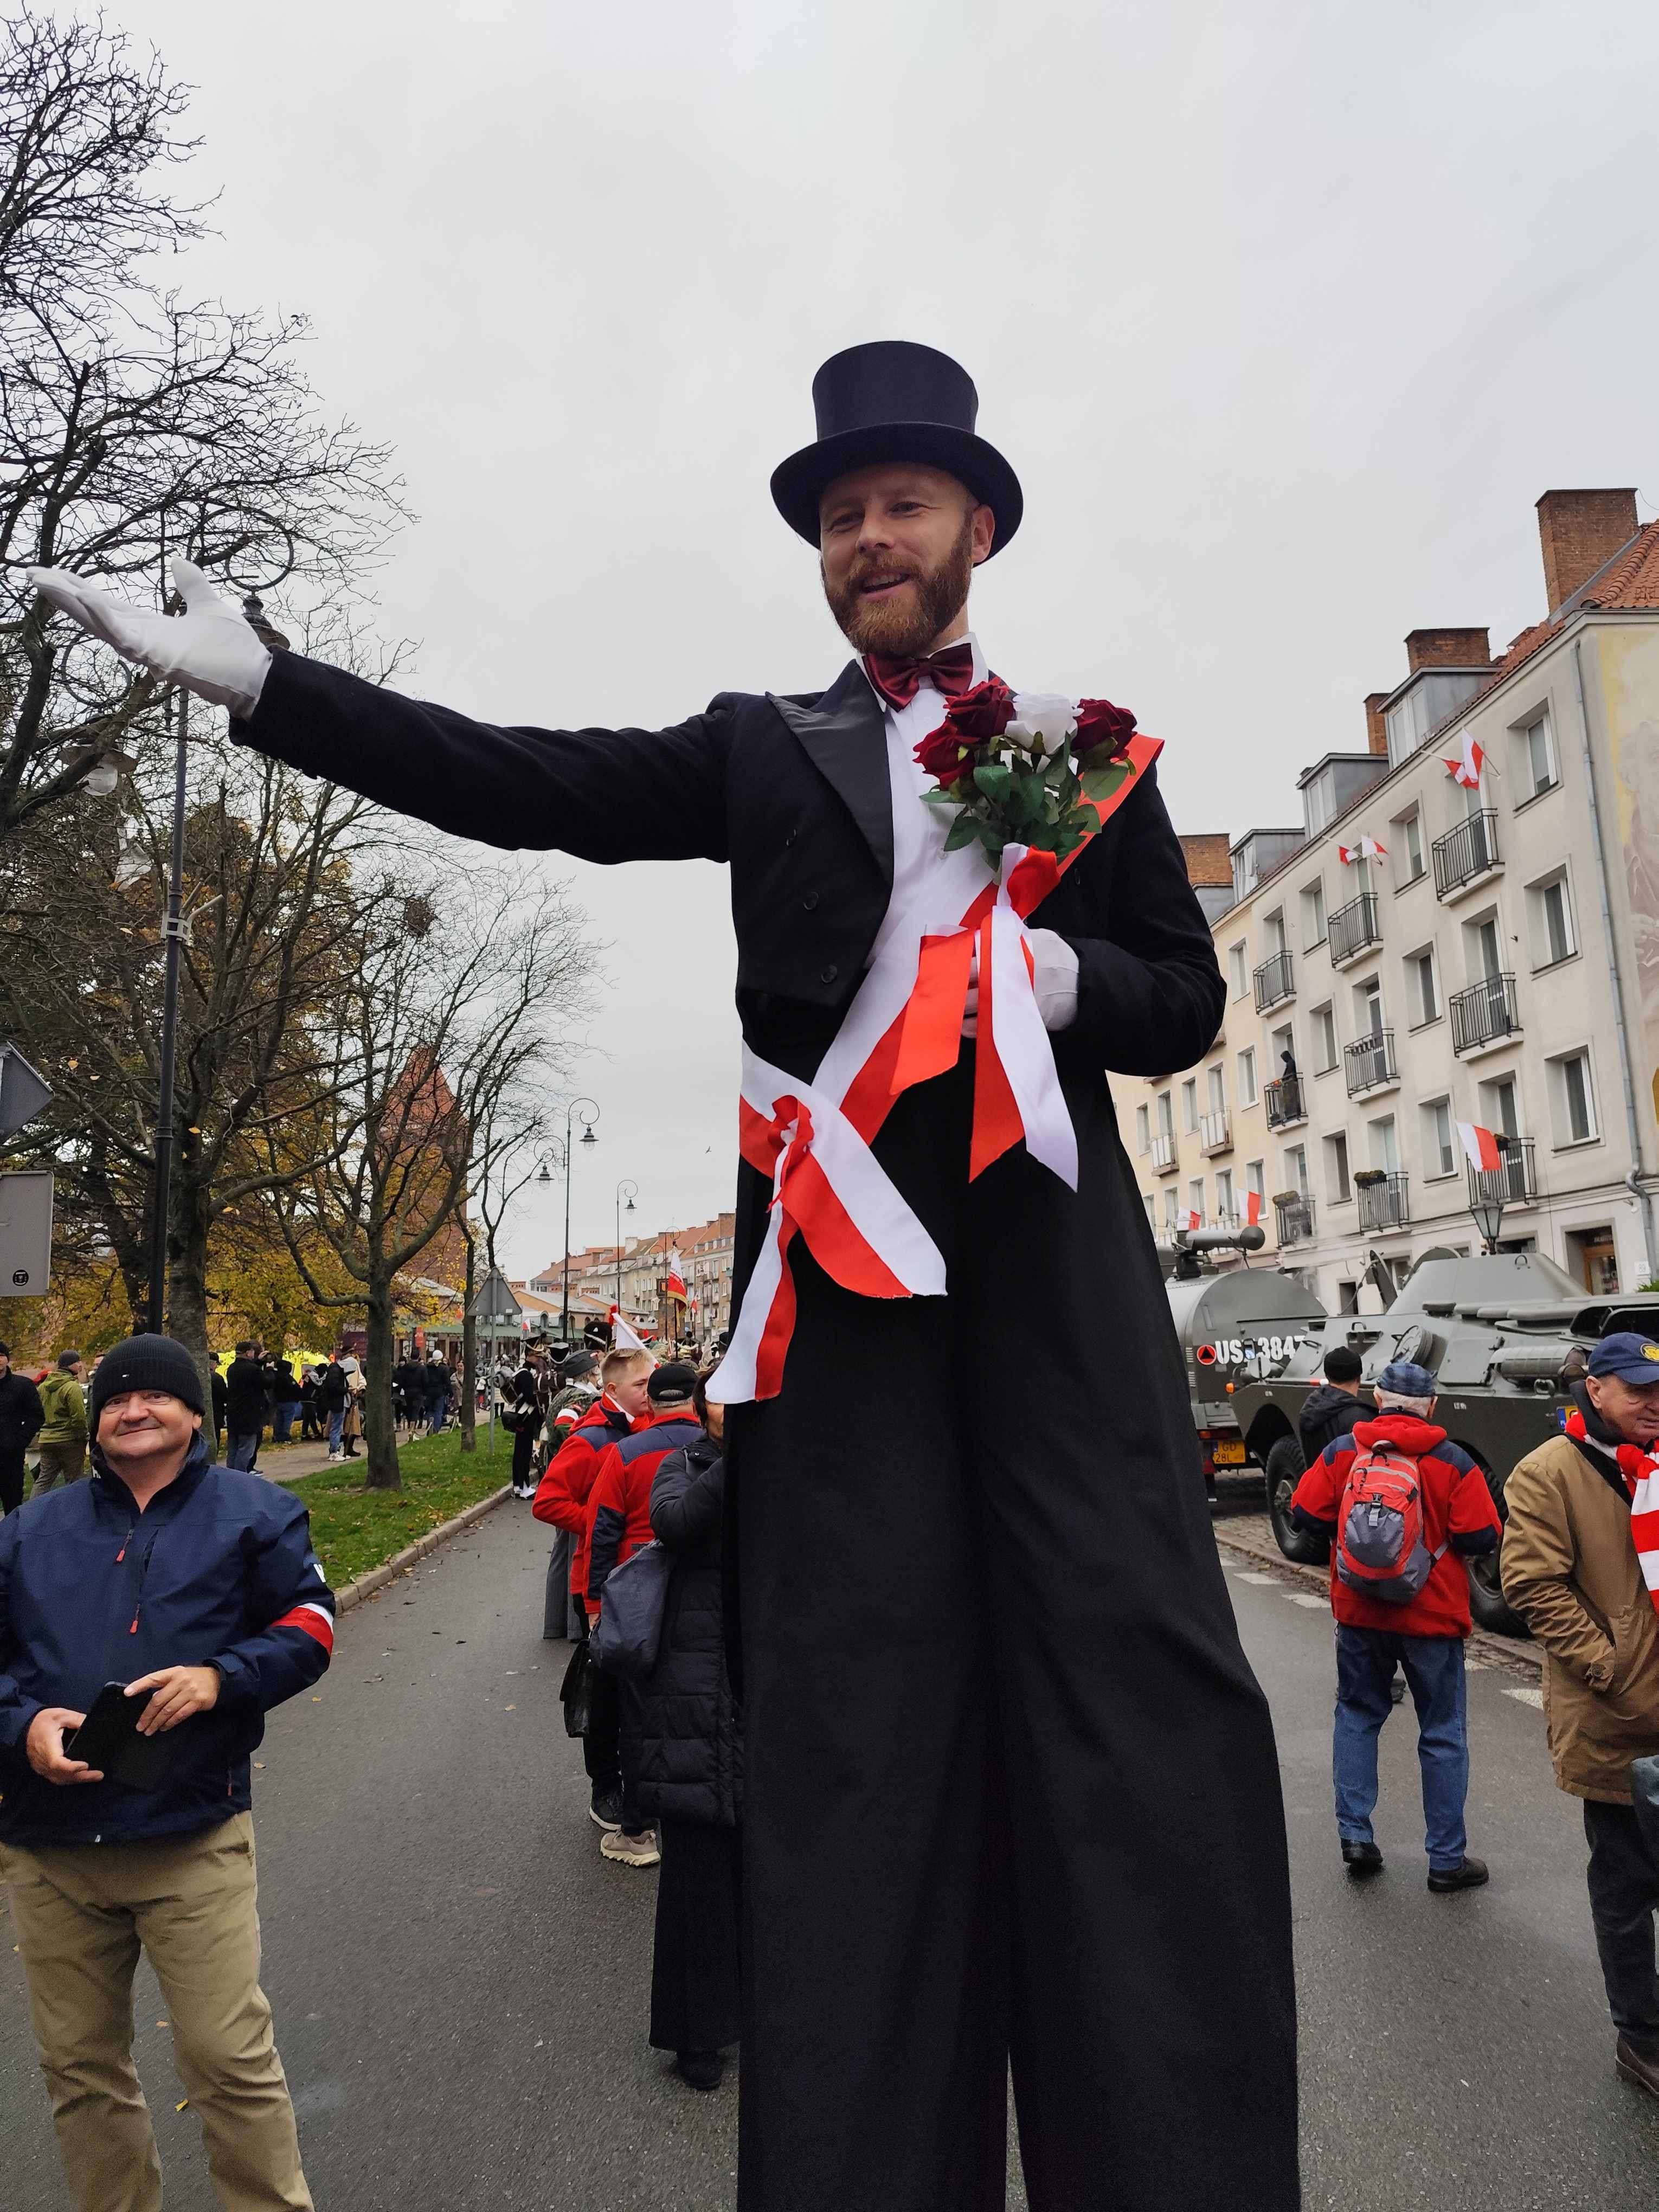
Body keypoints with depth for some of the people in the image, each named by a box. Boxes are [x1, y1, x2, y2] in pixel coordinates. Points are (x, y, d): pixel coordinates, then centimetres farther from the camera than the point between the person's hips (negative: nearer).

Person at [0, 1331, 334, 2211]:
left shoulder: (252, 1510, 3)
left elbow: (308, 1623, 0)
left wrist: (219, 1678, -17)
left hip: (194, 1841, -3)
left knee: (230, 2056, -2)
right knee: (79, 2066, 16)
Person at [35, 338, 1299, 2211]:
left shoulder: (1088, 745, 20)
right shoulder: (762, 746, 19)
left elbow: (1188, 999, 17)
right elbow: (521, 786, 9)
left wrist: (1067, 977, -6)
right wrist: (256, 682, 2)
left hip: (1049, 1214, 1)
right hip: (836, 1226, 0)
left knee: (1148, 1690, -7)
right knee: (857, 1718, -2)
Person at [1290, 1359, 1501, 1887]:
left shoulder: (1341, 1452, -5)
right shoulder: (1453, 1462, -10)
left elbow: (1306, 1513, -5)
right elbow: (1482, 1538, -12)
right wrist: (1440, 1536, 8)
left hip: (1359, 1612, 2)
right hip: (1432, 1616, -2)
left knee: (1357, 1715, 18)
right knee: (1443, 1733, 10)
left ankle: (1355, 1835, 14)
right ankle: (1447, 1859, 16)